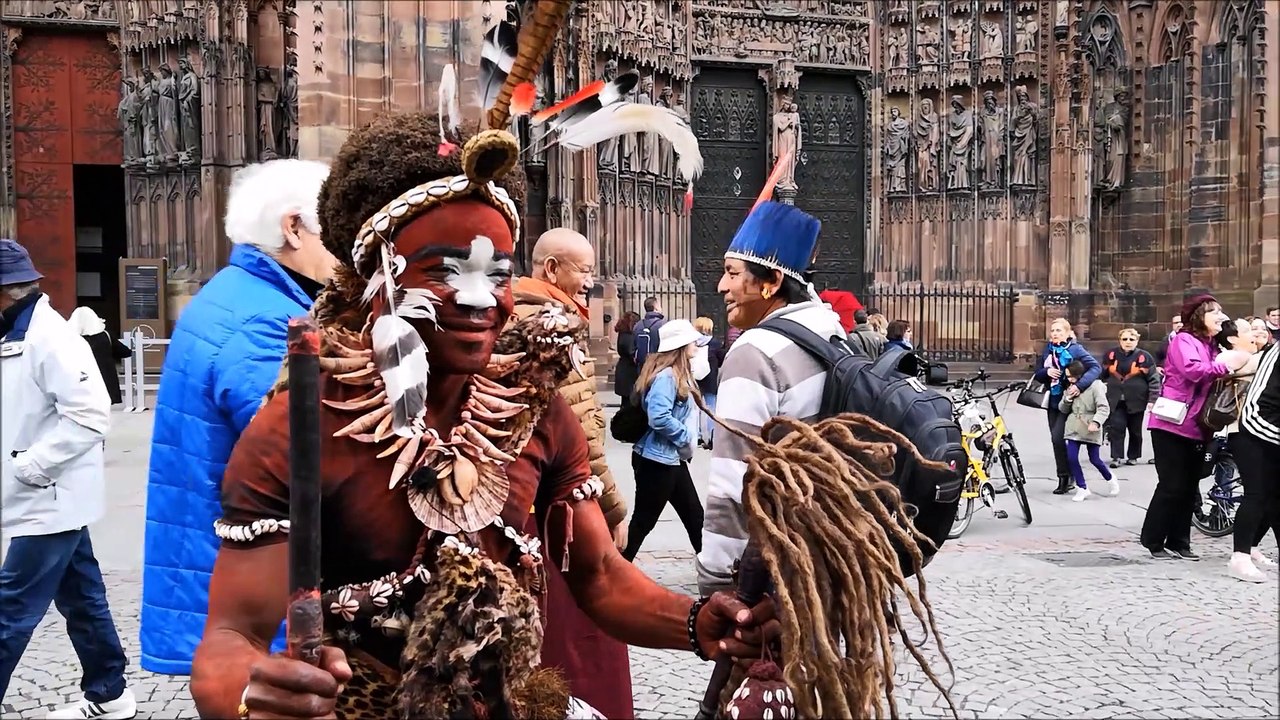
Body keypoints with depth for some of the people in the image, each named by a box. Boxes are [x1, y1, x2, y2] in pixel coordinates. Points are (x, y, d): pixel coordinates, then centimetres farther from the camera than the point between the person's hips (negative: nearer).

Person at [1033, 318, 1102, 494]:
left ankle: (1065, 477, -3)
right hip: (1053, 401, 6)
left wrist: (1080, 385, -30)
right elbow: (1037, 374, 10)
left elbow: (1096, 368, -18)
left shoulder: (1076, 349, -9)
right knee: (1056, 439, 7)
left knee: (1057, 437, -16)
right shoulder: (1048, 350, 8)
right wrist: (1047, 372, -13)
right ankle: (1065, 479, 17)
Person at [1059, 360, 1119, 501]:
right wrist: (1068, 399, -5)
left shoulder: (1095, 386, -8)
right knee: (1071, 458, -6)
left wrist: (1096, 422, -27)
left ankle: (1110, 479, 31)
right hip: (1073, 428, 5)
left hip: (1091, 429, -5)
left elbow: (1104, 408, -12)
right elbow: (1063, 409, 15)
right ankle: (1082, 488, 8)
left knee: (1095, 459, 1)